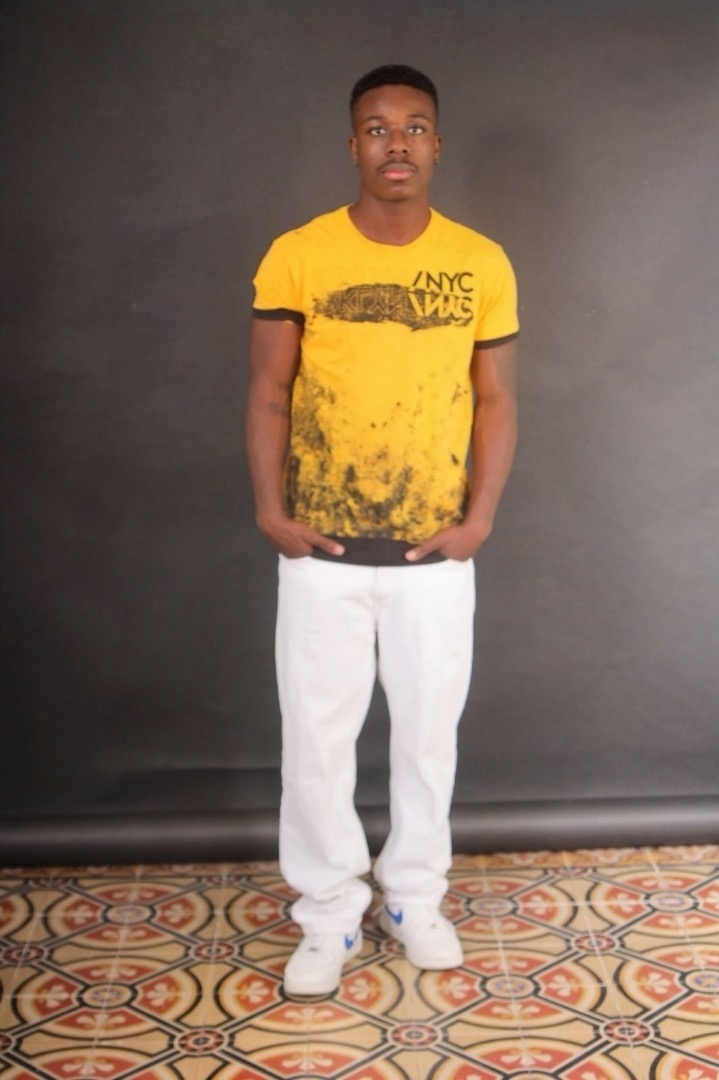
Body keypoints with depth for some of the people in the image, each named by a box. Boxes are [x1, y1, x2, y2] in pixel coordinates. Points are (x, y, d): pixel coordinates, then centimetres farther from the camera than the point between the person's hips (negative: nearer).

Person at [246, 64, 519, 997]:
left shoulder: (483, 264, -2)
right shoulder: (296, 256, -5)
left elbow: (496, 400, 3)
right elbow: (268, 393, -1)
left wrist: (480, 518, -5)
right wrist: (271, 509, -9)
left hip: (436, 551, 1)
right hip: (322, 551, -1)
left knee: (430, 729, 12)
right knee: (316, 734, 7)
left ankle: (415, 896, 34)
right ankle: (330, 914, 25)